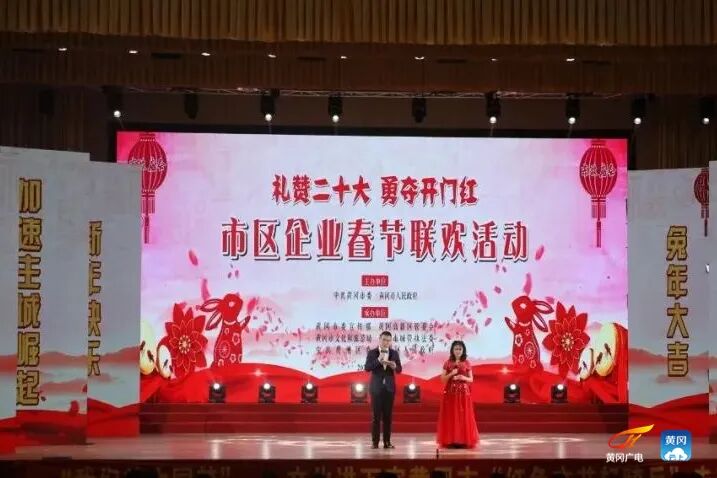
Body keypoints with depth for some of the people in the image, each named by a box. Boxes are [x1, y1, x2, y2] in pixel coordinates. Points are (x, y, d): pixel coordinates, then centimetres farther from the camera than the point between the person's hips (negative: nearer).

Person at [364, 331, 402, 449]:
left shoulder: (394, 353, 5)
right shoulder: (372, 353, -1)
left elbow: (399, 370, 1)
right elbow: (367, 368, -11)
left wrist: (394, 366, -21)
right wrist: (378, 361, -23)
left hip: (389, 387, 2)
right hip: (376, 387, -2)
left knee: (388, 415, 3)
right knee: (376, 415, -3)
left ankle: (387, 441, 6)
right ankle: (375, 441, 0)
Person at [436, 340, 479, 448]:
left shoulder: (467, 363, 5)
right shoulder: (448, 363, 4)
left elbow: (471, 379, 8)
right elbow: (442, 379, 3)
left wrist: (464, 378, -12)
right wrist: (451, 374, -13)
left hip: (463, 393, 0)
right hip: (450, 393, 0)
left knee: (463, 416, -2)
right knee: (450, 416, -2)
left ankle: (463, 441, 1)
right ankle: (451, 441, -1)